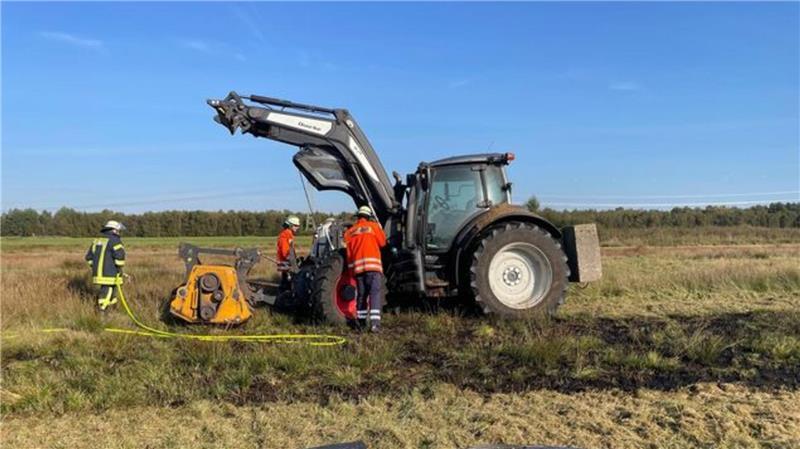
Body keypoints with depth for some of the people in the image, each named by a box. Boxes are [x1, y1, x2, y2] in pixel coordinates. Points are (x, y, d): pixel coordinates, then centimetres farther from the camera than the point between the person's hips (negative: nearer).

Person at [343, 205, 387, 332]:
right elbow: (382, 242, 8)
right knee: (375, 293, -8)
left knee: (361, 293, 16)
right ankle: (374, 323, -20)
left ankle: (361, 321, 24)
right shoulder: (373, 226, 4)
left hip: (357, 266, 4)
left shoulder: (349, 232, 13)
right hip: (373, 264, -4)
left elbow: (348, 252, 12)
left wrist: (351, 268, 20)